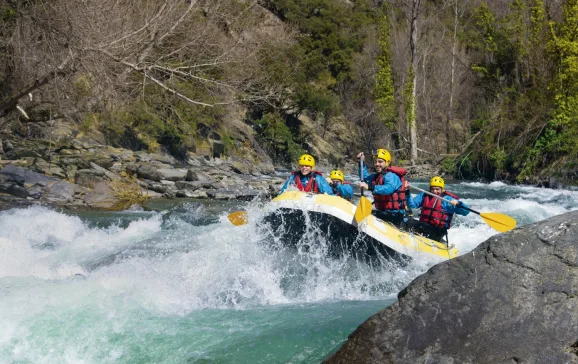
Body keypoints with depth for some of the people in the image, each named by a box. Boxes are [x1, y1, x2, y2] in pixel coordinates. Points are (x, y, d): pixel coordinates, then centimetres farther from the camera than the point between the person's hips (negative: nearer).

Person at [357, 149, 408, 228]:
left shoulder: (391, 176, -14)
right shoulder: (377, 176, 14)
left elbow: (388, 189, -36)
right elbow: (365, 178, 36)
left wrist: (369, 187, -47)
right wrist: (362, 163, 23)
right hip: (383, 212, 10)